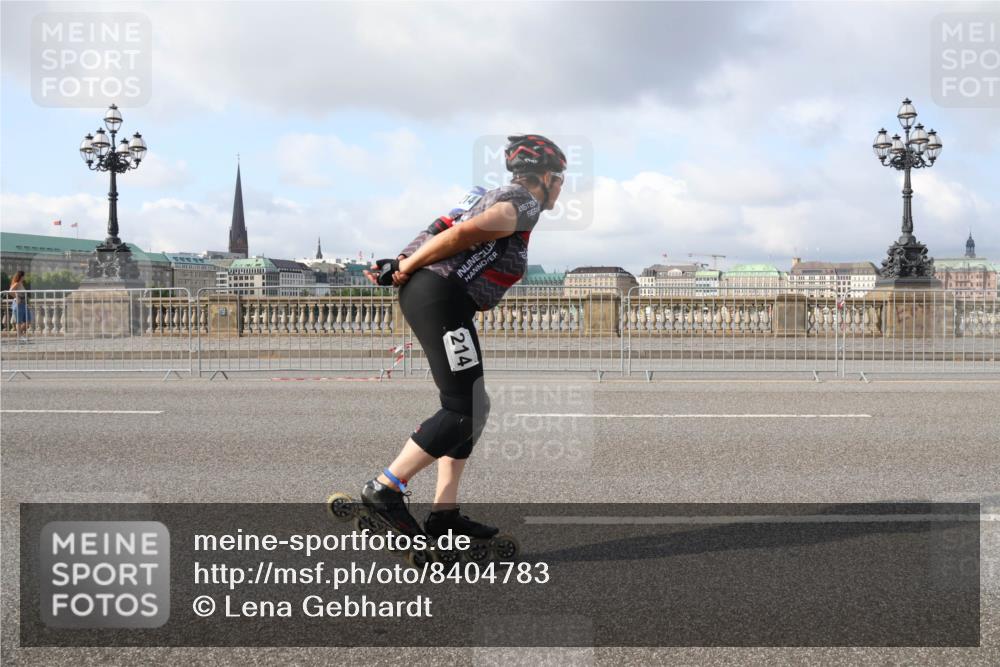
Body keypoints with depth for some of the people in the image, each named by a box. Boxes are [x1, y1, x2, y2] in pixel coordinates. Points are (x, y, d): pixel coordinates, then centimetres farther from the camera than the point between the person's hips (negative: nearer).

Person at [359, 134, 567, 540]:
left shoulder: (501, 197, 26)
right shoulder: (526, 203, -4)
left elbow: (456, 231, 18)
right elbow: (465, 232, -17)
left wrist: (402, 266, 7)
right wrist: (404, 269, -11)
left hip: (425, 294, 10)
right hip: (441, 297, -10)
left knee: (473, 409, 11)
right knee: (463, 411, -9)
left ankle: (445, 514, 11)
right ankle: (384, 489, -6)